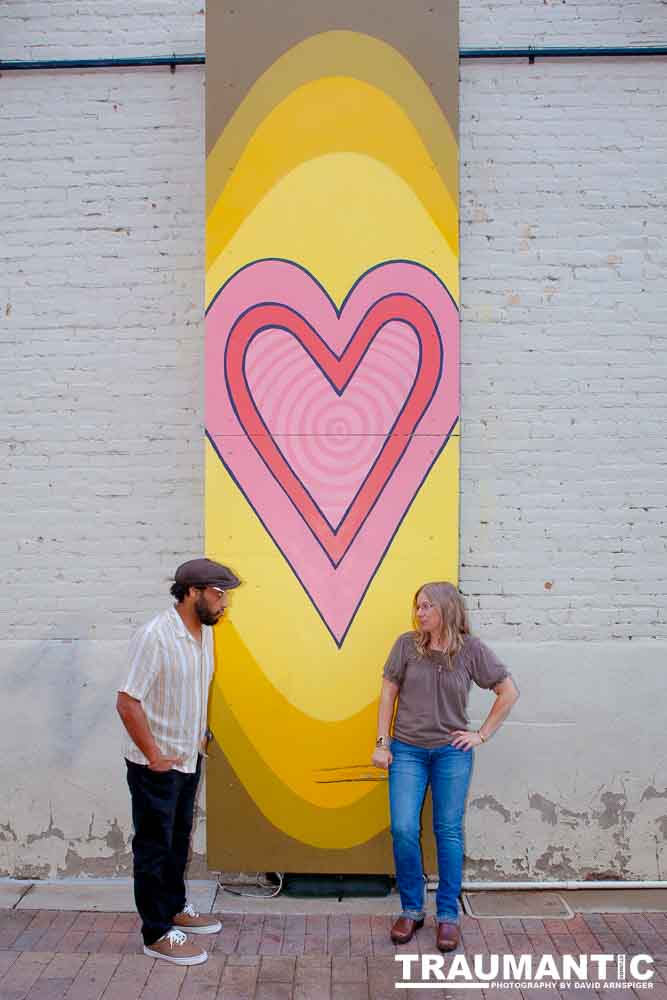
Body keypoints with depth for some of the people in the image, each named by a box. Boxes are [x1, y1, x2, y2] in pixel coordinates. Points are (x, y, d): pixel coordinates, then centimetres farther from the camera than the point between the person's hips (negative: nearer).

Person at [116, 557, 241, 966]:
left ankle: (174, 909, 38)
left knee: (178, 840, 21)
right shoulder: (155, 636, -25)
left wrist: (201, 733, 12)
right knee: (154, 847, 5)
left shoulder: (205, 632, 2)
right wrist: (154, 757, -19)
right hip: (156, 765, -8)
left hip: (189, 760, 8)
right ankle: (157, 935, 17)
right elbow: (127, 702, -24)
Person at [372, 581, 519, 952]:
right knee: (403, 830, -4)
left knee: (449, 832, 5)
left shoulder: (471, 650, -5)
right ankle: (412, 910, 15)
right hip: (407, 751, 1)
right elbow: (388, 694, 3)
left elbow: (509, 692, 3)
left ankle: (448, 915, 19)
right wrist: (381, 743, -1)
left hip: (451, 752, 0)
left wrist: (482, 735, 0)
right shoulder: (406, 644, -3)